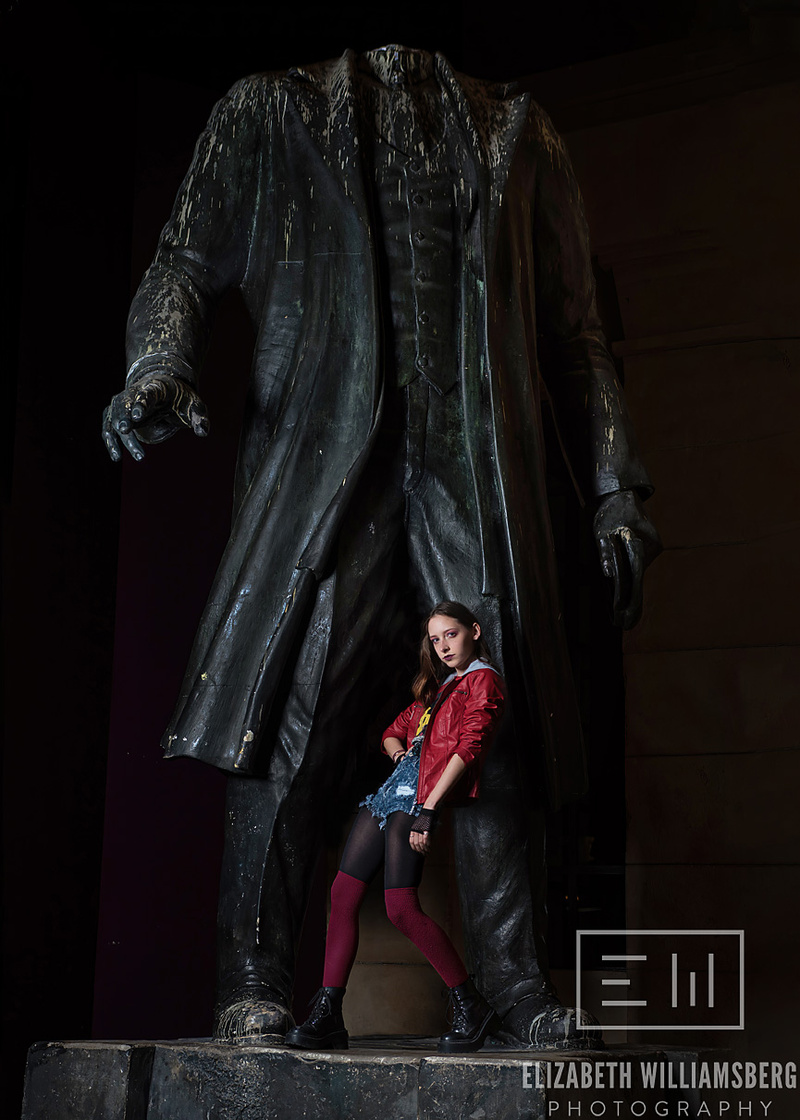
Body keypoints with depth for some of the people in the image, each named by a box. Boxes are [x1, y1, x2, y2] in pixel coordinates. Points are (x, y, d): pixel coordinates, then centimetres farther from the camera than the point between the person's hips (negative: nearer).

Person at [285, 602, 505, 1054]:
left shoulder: (483, 681, 0)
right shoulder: (439, 686, 26)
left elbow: (468, 747, -13)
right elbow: (394, 730, 34)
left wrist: (428, 809, -22)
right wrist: (398, 750, 8)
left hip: (419, 796, -9)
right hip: (393, 787, 9)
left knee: (402, 906, -16)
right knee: (343, 894, -1)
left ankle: (472, 1008, -3)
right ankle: (327, 1017, 0)